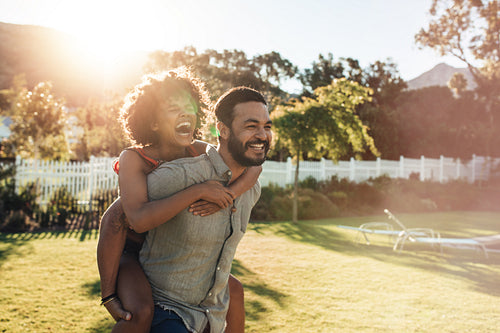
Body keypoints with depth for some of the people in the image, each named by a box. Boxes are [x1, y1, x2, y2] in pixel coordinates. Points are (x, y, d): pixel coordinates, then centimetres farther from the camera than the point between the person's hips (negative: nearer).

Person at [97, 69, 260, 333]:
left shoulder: (201, 153, -14)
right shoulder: (133, 158, -28)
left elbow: (252, 167, -13)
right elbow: (139, 218, -42)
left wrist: (227, 195, -32)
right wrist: (199, 190, -43)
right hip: (127, 250, -5)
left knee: (234, 291, 6)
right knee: (140, 312, -34)